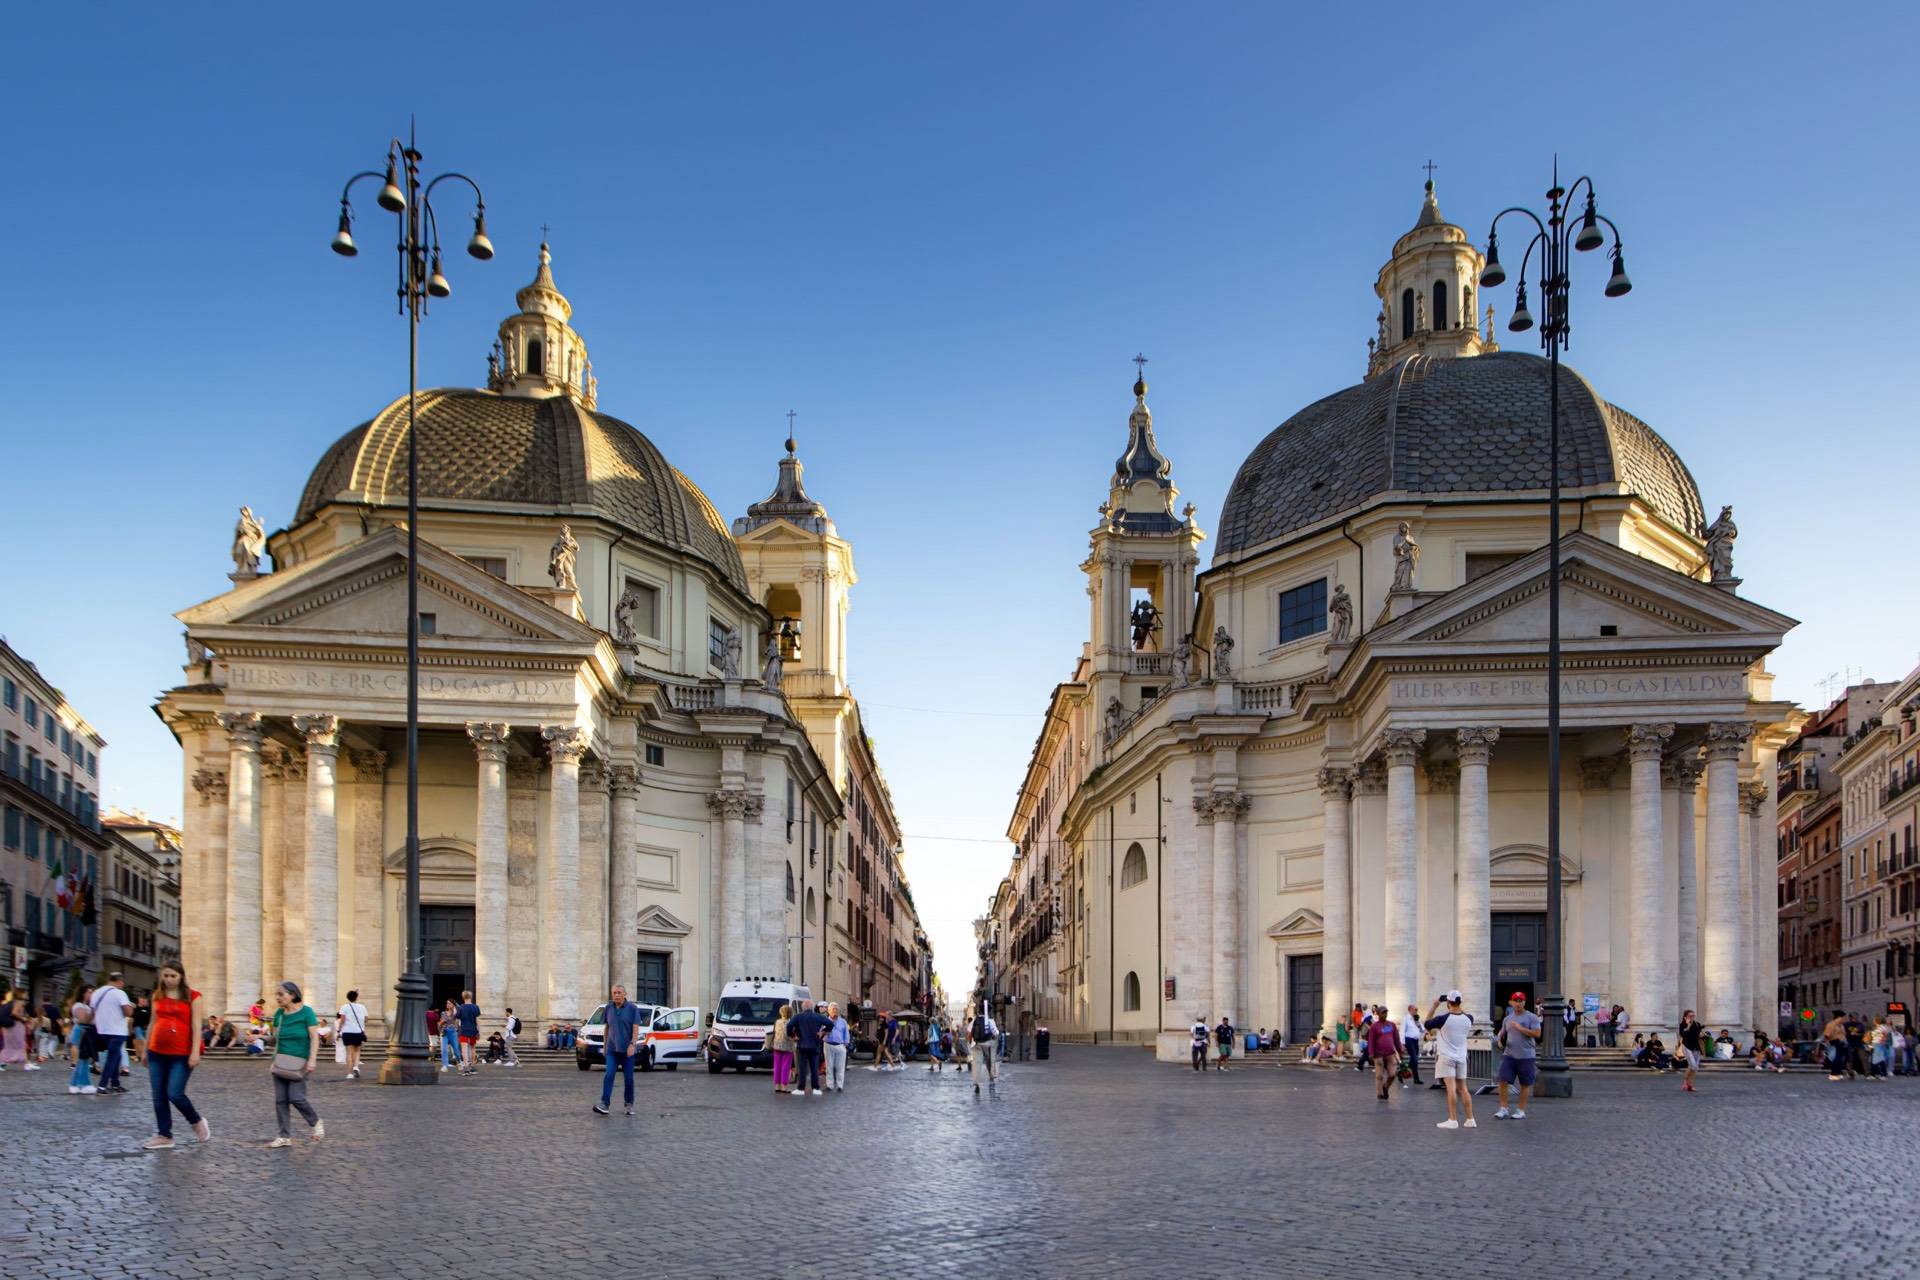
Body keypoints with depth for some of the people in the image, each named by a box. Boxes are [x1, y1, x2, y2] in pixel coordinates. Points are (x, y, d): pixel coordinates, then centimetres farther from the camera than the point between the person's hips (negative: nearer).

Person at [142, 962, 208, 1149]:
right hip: (157, 1052, 5)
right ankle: (164, 1136, 13)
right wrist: (145, 1049, 16)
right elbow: (152, 1023, 17)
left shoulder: (192, 997, -2)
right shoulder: (157, 996, 10)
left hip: (182, 1054, -5)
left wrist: (195, 1052, -13)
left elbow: (196, 1026, -6)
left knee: (174, 1094, -11)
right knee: (158, 1096, 4)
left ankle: (197, 1122, 13)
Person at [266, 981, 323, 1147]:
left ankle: (316, 1123, 14)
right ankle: (285, 1136, 7)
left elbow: (314, 1037, -10)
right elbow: (276, 1037, 17)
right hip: (280, 1061, 5)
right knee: (280, 1099, 1)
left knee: (296, 1098, -11)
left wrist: (312, 1060, -17)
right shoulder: (279, 1014, 7)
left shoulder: (306, 1012, -7)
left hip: (299, 1062, -5)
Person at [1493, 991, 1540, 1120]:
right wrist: (1500, 1039, 1)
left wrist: (1520, 1028, -17)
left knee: (1525, 1084, 4)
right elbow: (1502, 1032, 24)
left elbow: (1537, 1034, -13)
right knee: (1503, 1081, -5)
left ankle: (1521, 1110, 15)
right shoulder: (1507, 1019, 13)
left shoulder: (1531, 1018, -2)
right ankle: (1503, 1109, 2)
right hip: (1509, 1055, 4)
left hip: (1525, 1056, -4)